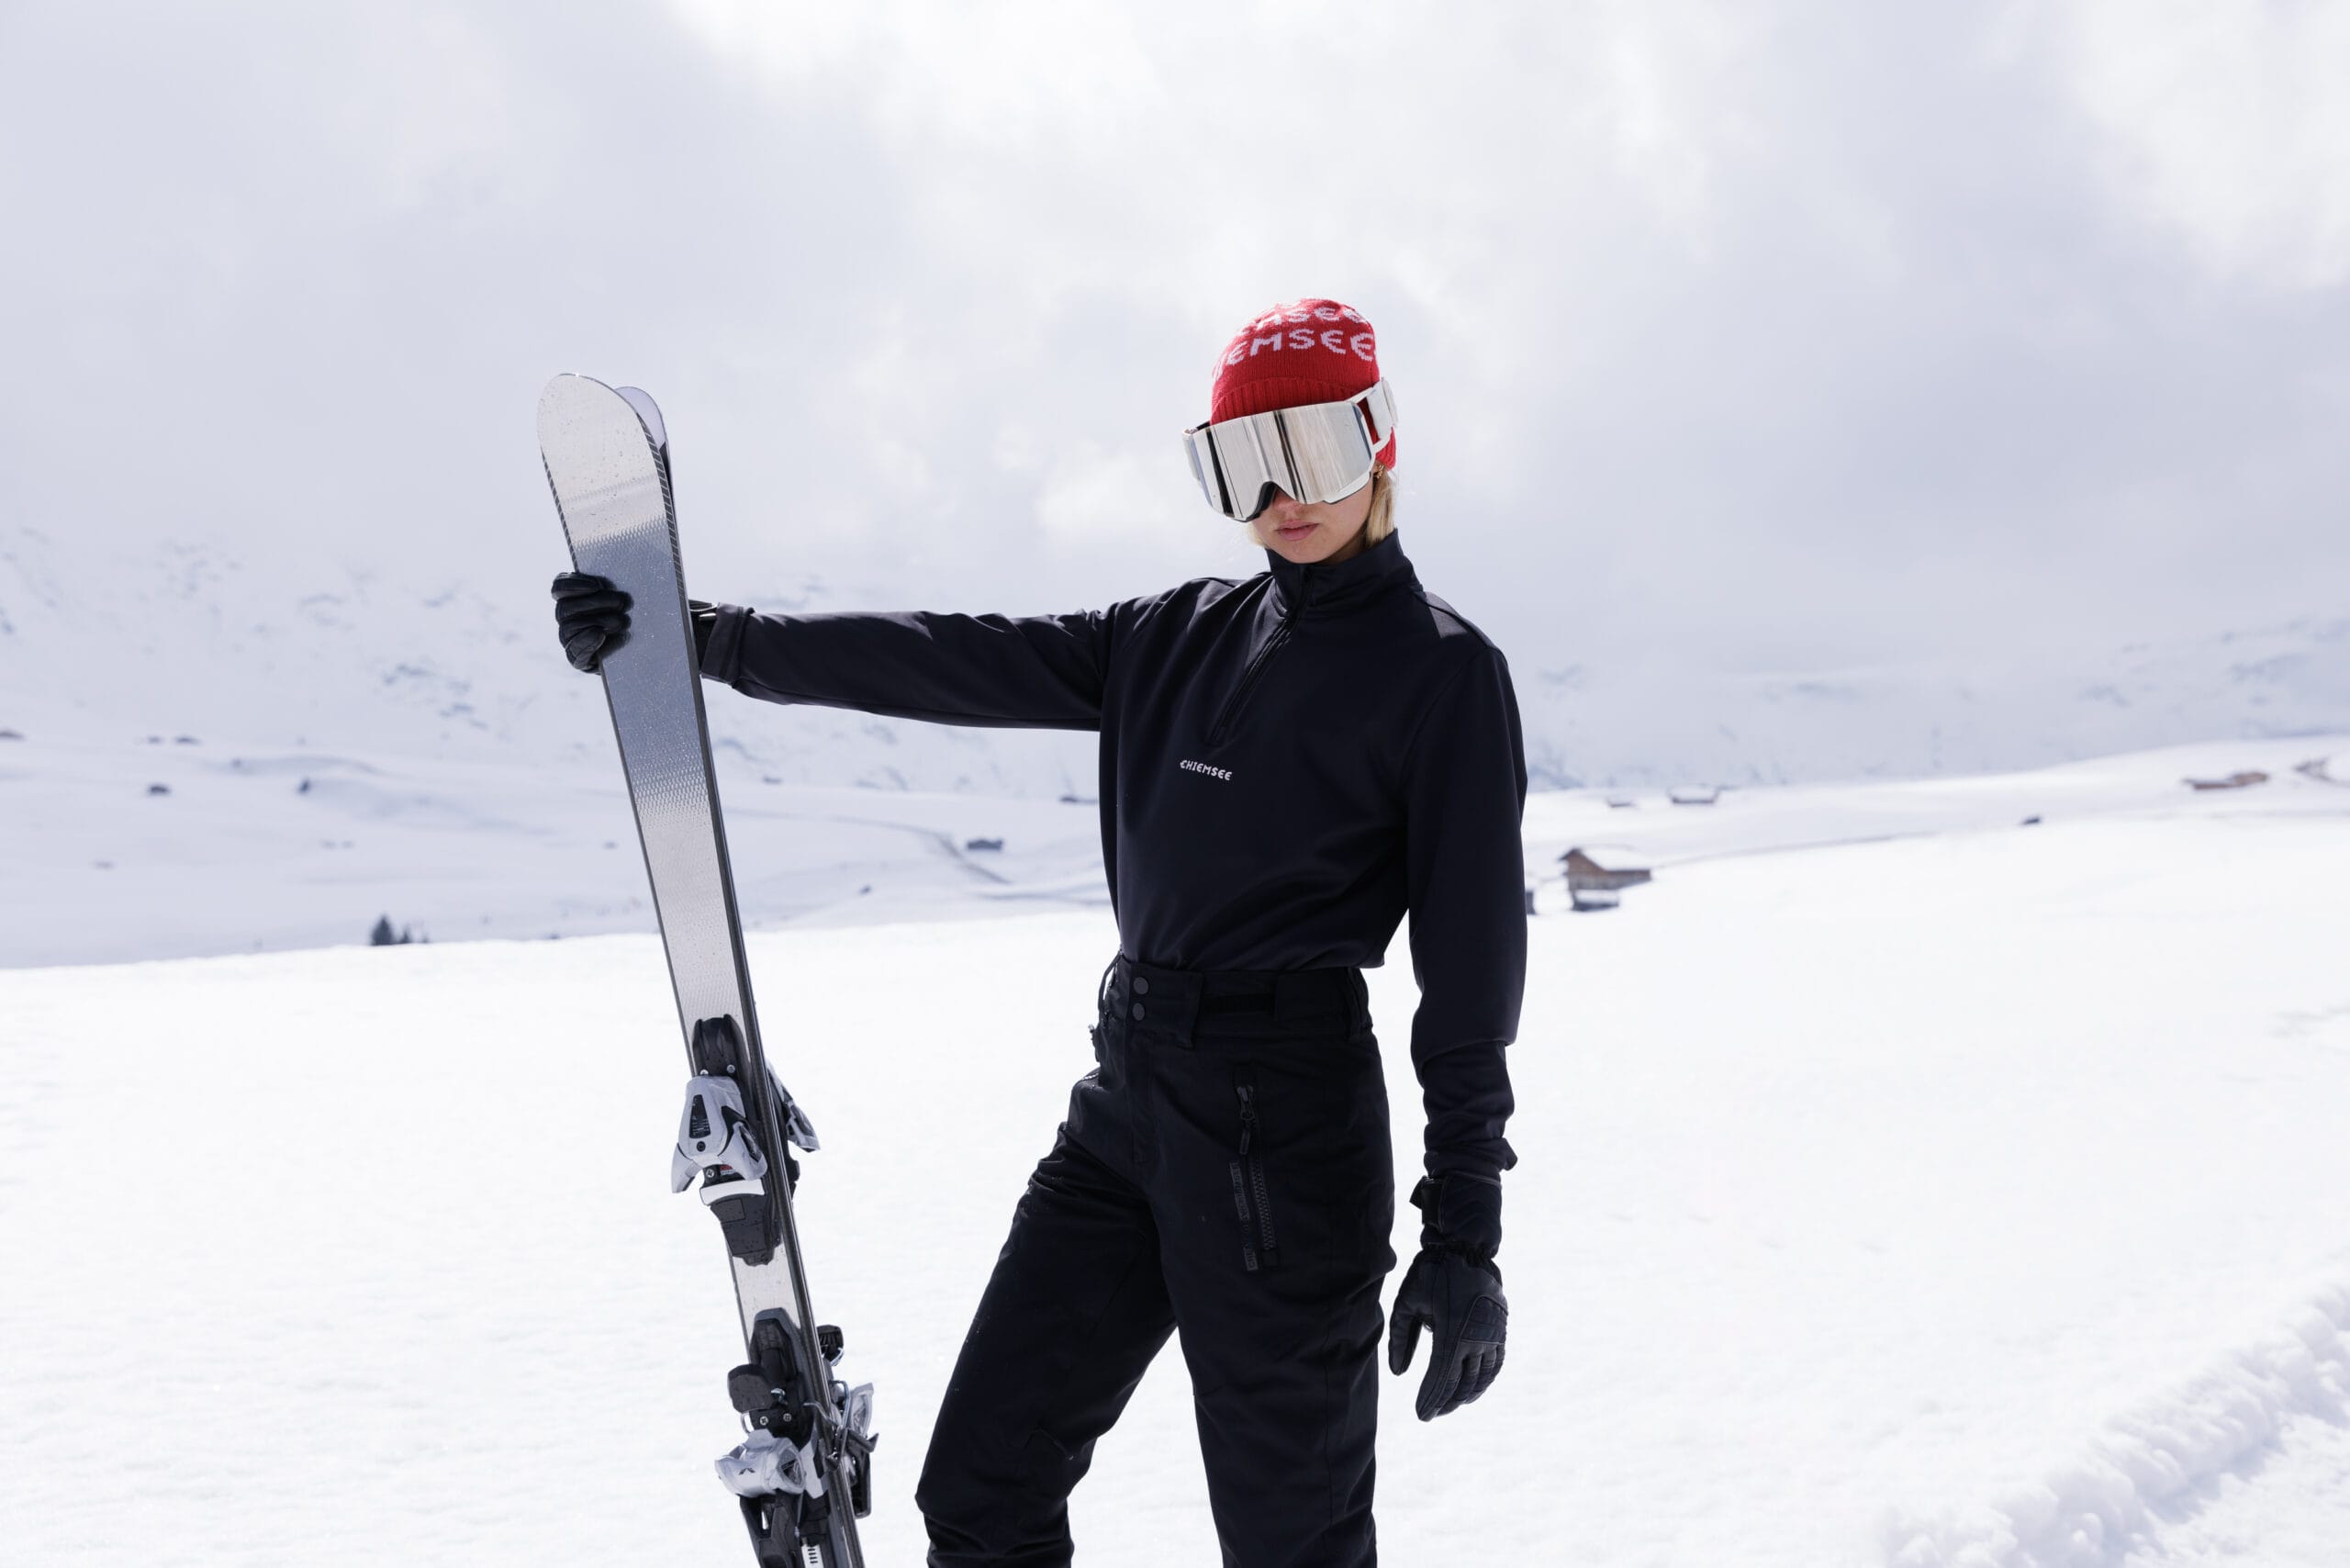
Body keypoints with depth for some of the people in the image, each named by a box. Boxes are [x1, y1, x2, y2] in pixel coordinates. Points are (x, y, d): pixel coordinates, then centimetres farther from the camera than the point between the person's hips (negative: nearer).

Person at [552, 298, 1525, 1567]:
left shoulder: (1443, 674, -5)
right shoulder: (1176, 640, 12)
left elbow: (1473, 961, -8)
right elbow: (956, 661, 8)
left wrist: (1465, 1229, -10)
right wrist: (701, 636, 3)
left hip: (1287, 1131, -6)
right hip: (1127, 1105, 6)